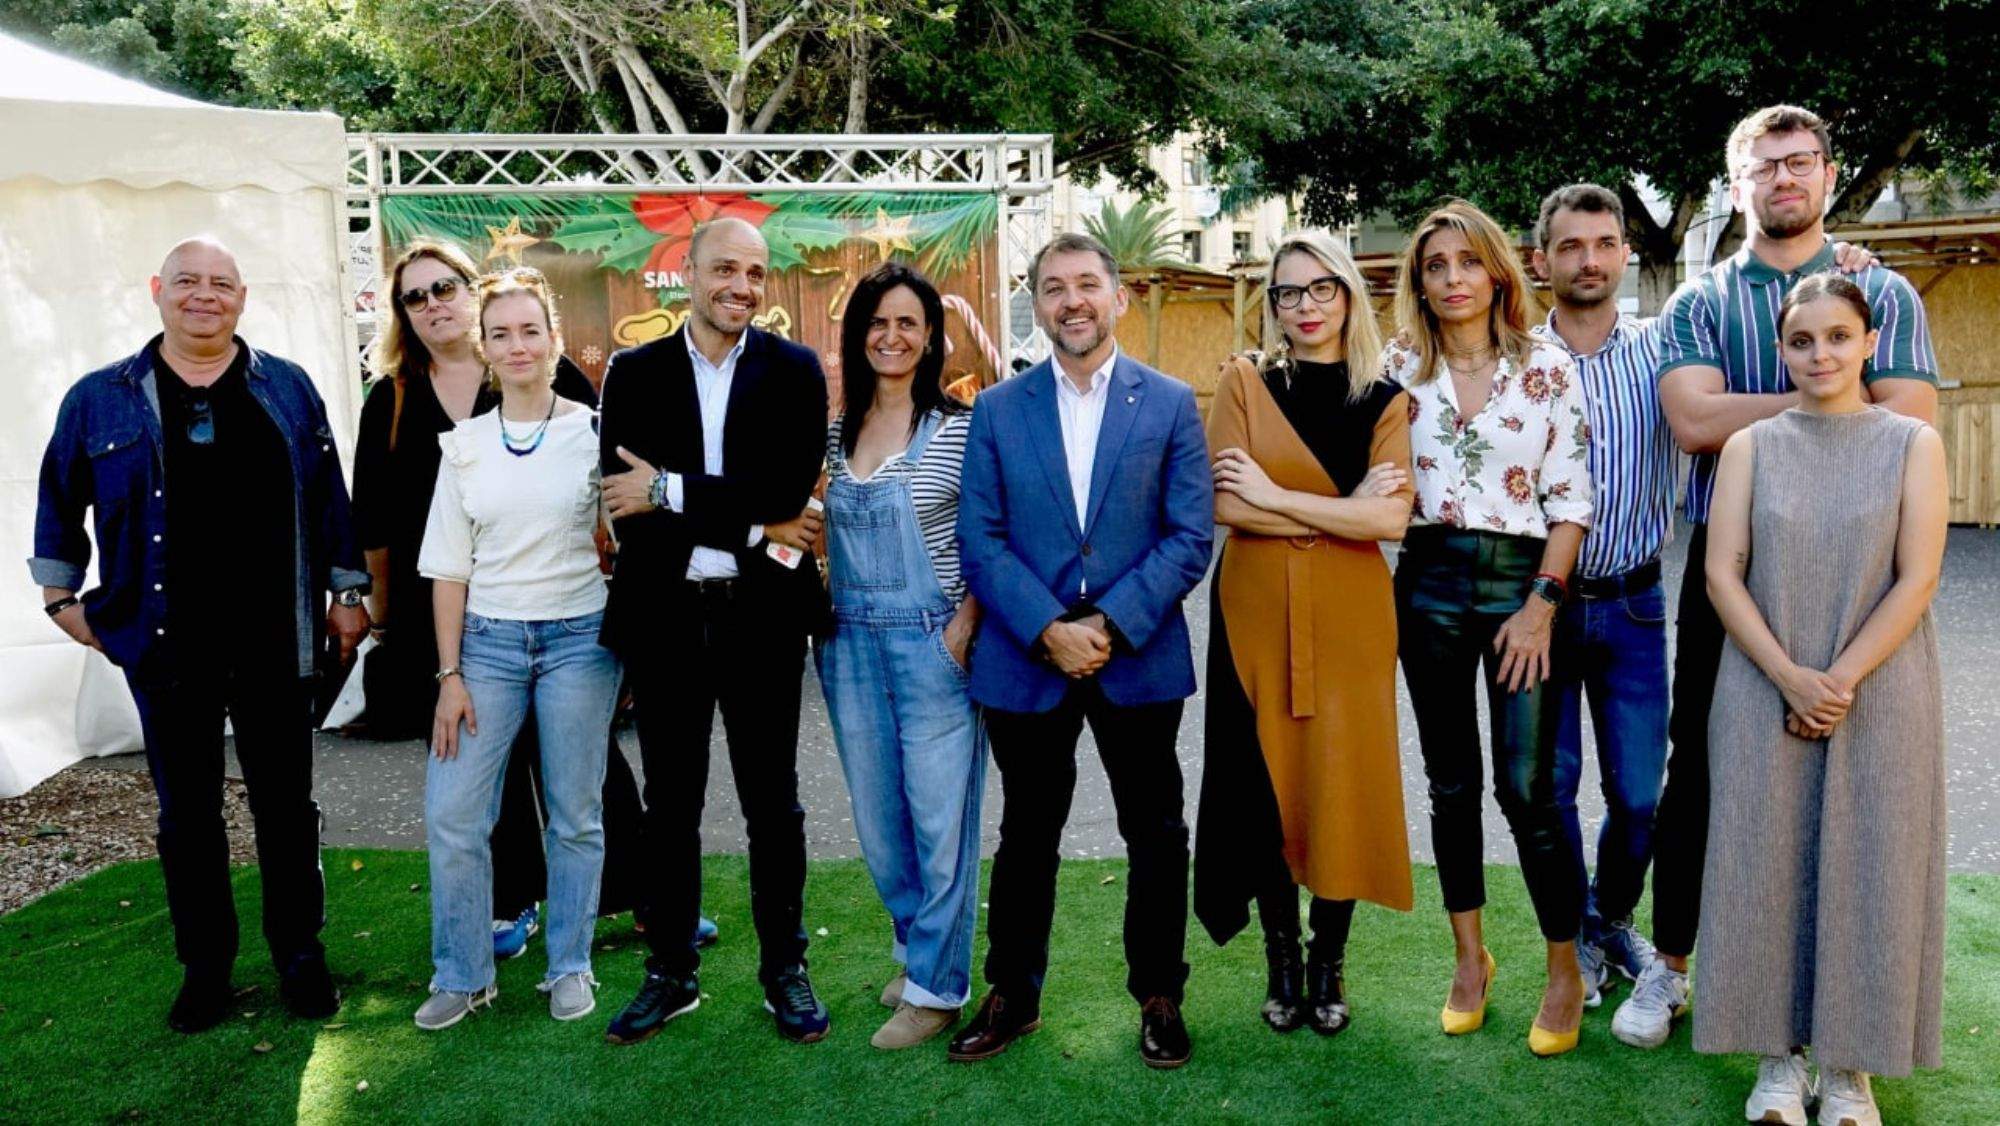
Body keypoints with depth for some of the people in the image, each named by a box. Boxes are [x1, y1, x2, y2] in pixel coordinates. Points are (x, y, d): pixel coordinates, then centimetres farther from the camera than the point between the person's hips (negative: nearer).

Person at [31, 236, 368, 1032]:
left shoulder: (287, 388, 5)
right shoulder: (100, 398, 4)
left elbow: (328, 496, 6)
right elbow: (60, 502, 13)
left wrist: (346, 592, 4)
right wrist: (61, 596, 9)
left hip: (272, 640, 0)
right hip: (166, 646, 0)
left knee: (286, 806, 8)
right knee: (187, 816, 10)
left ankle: (300, 956, 22)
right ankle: (205, 967, 24)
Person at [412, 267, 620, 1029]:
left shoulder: (593, 432, -2)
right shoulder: (464, 444, 5)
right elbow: (449, 567, 6)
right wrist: (450, 674, 1)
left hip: (578, 638, -2)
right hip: (489, 642, 2)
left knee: (575, 815, 6)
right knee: (451, 814, 0)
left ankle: (570, 967, 23)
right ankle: (462, 975, 18)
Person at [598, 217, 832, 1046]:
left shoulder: (795, 371, -1)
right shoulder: (635, 373, 2)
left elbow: (789, 488, -14)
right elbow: (622, 500, -9)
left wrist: (671, 491, -16)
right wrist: (750, 527, -15)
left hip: (761, 615, -1)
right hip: (664, 616, 2)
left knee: (772, 801, 10)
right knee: (670, 804, 13)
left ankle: (784, 968, 25)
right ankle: (671, 971, 28)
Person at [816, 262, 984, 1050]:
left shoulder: (961, 429, -7)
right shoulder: (836, 434, 8)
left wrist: (963, 629, -13)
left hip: (932, 645, -5)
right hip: (851, 646, 5)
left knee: (939, 819, 2)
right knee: (876, 817, 14)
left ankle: (935, 986, 17)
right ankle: (916, 944, 35)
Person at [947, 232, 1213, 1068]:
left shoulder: (1170, 403, 2)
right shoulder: (996, 409, 4)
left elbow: (1191, 536, -4)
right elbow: (979, 540, -2)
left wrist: (1111, 626, -15)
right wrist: (1048, 630, -15)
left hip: (1140, 658, 0)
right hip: (1026, 659, 1)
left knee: (1155, 835, 11)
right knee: (1026, 836, 14)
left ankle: (1159, 997, 29)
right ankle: (1012, 996, 29)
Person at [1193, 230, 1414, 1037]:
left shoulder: (1384, 399, 5)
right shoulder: (1244, 381, 3)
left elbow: (1392, 519, -10)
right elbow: (1226, 506, -9)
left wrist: (1277, 496, -11)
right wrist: (1344, 510, -9)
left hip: (1350, 616, 1)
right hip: (1257, 611, 0)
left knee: (1344, 782, 3)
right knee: (1265, 780, 4)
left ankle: (1329, 963, 21)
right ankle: (1282, 960, 21)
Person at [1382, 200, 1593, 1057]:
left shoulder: (1548, 370, -1)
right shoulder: (1400, 369, 6)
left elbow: (1570, 497, -3)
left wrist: (1542, 603, -10)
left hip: (1522, 579, -2)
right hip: (1428, 582, 3)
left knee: (1526, 788, -4)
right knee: (1451, 782, 10)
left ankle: (1566, 970, 14)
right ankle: (1470, 956, 25)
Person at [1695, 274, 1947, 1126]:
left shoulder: (1913, 444, 1)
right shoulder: (1750, 447, 4)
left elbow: (1916, 581, -6)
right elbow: (1722, 575, -3)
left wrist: (1840, 681, -14)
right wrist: (1791, 678, -13)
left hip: (1880, 695, -1)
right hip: (1764, 695, 1)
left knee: (1868, 871, 4)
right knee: (1767, 866, 3)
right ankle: (1780, 1055, 17)